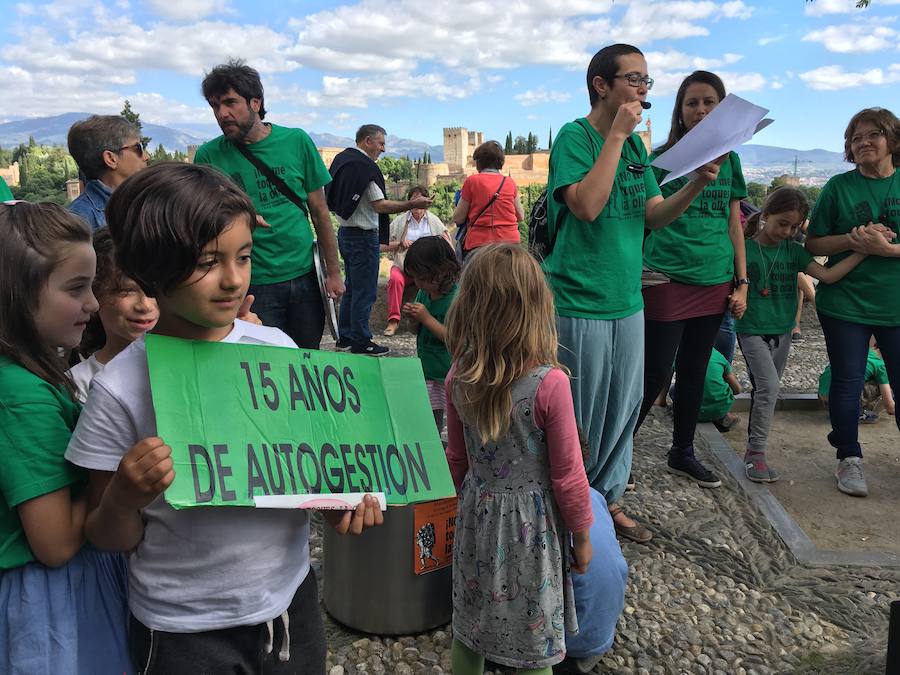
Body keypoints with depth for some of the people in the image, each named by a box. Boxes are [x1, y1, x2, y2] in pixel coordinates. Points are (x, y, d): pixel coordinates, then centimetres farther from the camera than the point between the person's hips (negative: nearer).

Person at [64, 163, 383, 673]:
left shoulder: (278, 349, -8)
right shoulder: (121, 388, -17)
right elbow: (112, 540, -7)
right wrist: (124, 499, -27)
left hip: (291, 598, 3)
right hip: (187, 632, -3)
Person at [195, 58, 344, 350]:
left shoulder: (297, 141, -1)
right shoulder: (208, 156, -4)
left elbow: (319, 212, 3)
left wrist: (333, 272, 4)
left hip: (303, 276, 2)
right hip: (250, 284, -1)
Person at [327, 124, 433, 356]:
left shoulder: (342, 159, 12)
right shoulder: (365, 166, -16)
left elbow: (335, 200, 19)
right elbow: (380, 205, -20)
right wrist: (412, 204, -18)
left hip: (345, 231, 10)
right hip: (363, 235, -10)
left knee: (351, 288, 17)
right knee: (365, 291, -2)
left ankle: (345, 338, 23)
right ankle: (361, 342, 3)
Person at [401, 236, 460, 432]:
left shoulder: (457, 298, -20)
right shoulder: (423, 292, 5)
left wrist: (426, 318, -25)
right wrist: (413, 317, -5)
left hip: (449, 373, -7)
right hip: (427, 370, 7)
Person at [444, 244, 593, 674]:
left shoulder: (458, 380, -11)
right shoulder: (550, 384, -24)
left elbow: (457, 460, 2)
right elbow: (568, 477, -14)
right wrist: (582, 536, 1)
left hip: (478, 514, 4)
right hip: (531, 522, -4)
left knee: (470, 625, 22)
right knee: (533, 637, 16)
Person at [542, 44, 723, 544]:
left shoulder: (636, 145, 11)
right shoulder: (575, 136, -11)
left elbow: (654, 216, 8)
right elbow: (587, 206, -25)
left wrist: (697, 184, -8)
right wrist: (616, 135, -20)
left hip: (627, 301, 7)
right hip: (581, 304, -7)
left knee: (624, 408, 15)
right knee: (580, 414, 4)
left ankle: (608, 499, 32)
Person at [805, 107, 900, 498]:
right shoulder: (839, 186, 1)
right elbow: (813, 244, 1)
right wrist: (853, 241, -15)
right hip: (845, 302, 0)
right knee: (847, 381, 6)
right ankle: (849, 459, 21)